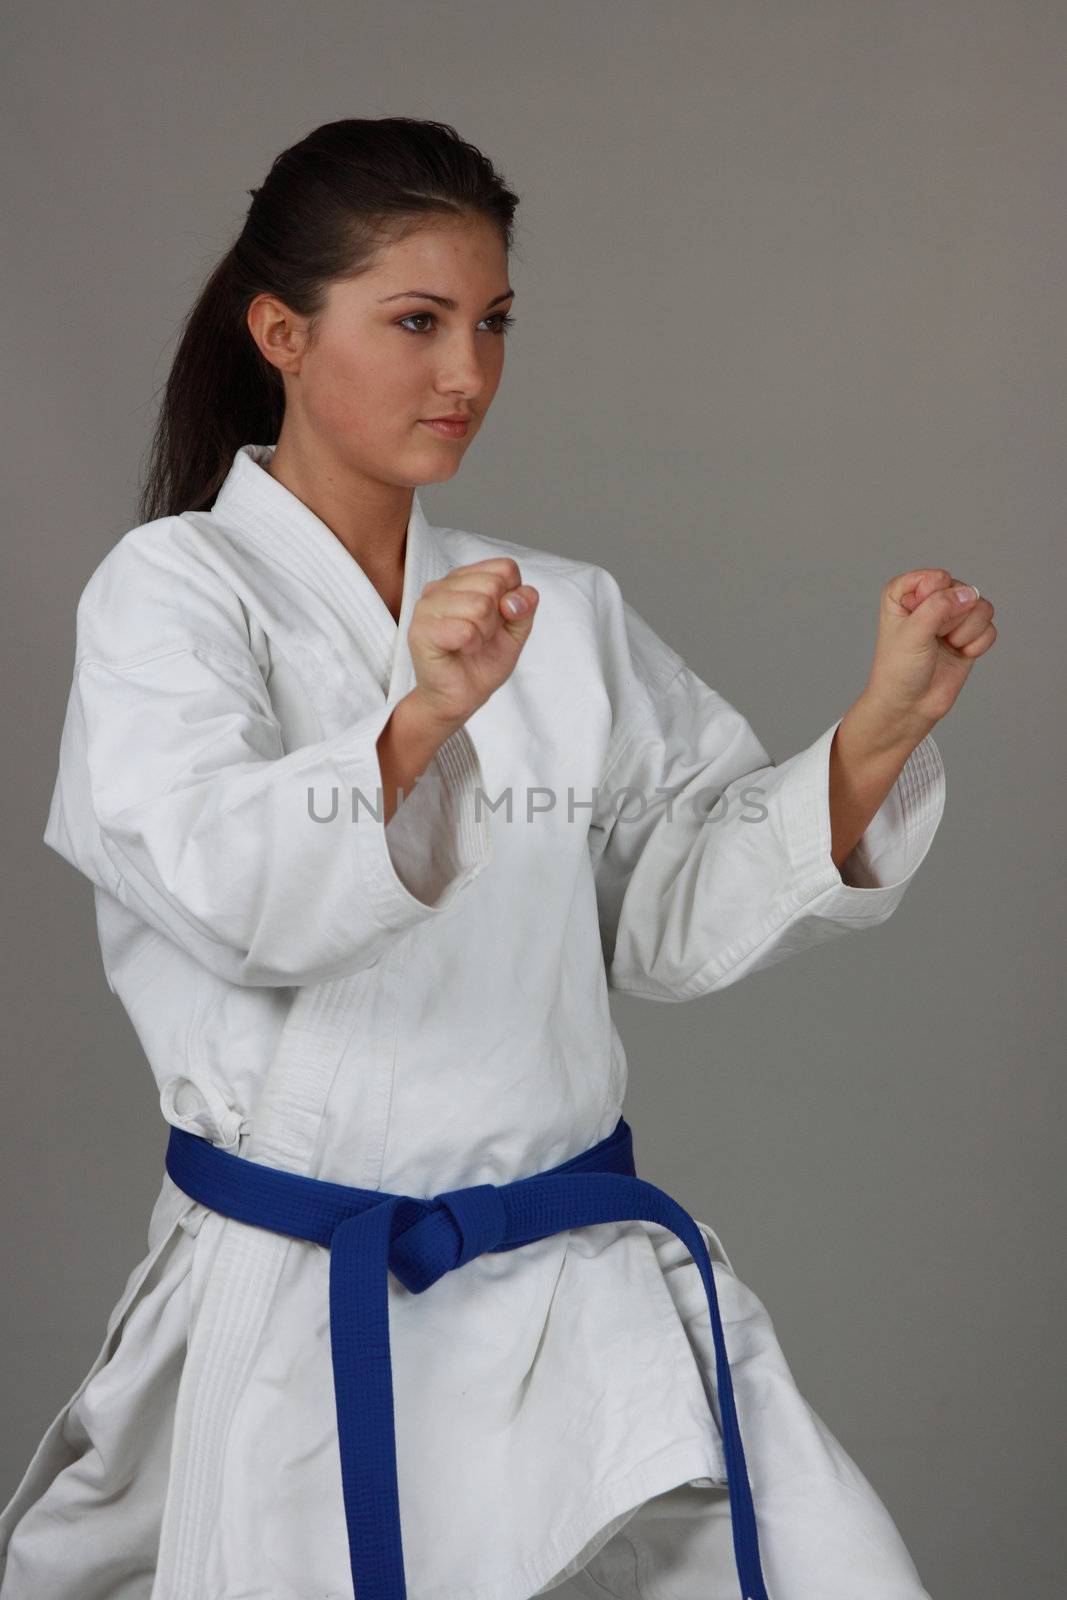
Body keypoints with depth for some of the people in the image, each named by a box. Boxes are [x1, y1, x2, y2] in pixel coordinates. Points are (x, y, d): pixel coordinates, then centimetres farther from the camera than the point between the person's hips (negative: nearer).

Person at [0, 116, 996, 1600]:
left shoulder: (564, 611, 10)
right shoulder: (173, 590, -3)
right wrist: (421, 723, -37)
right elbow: (222, 889, -20)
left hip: (589, 1293, 4)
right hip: (296, 1311, -3)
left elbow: (683, 910, 5)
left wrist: (882, 728, -8)